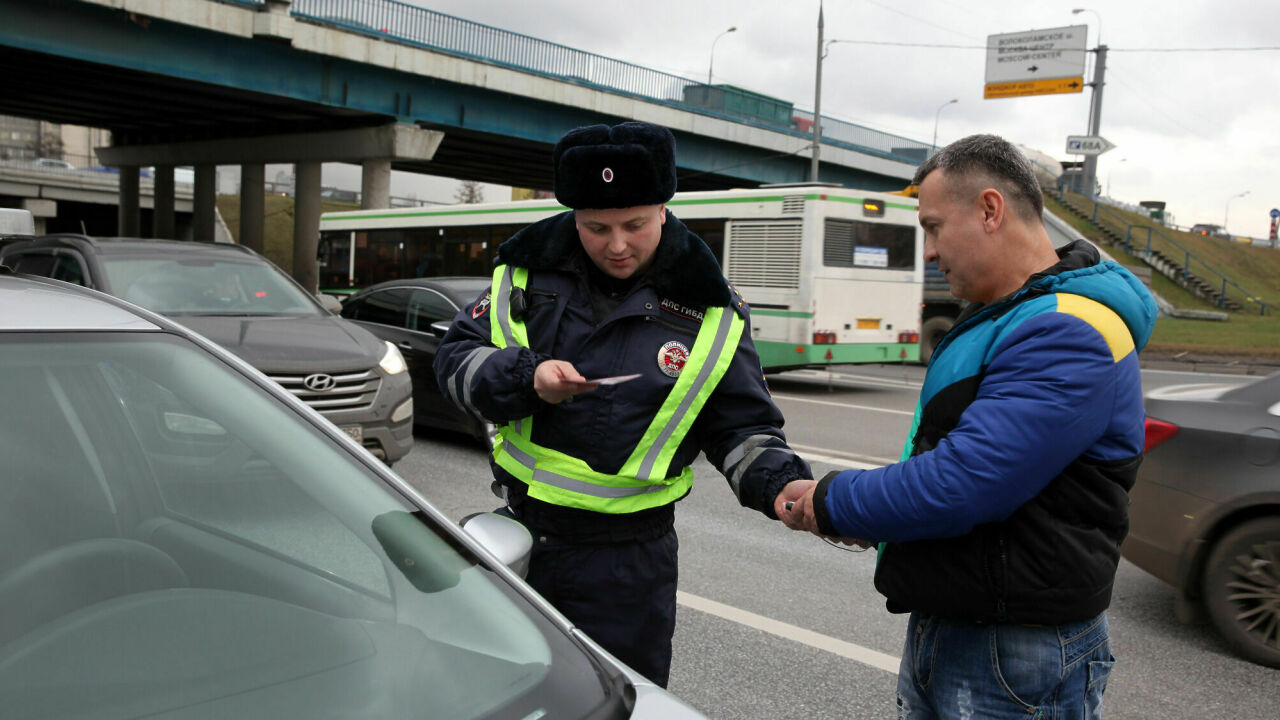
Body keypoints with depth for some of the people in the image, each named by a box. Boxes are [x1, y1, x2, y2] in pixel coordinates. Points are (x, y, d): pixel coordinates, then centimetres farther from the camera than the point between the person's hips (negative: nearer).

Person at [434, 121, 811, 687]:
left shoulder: (707, 312, -7)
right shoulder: (531, 269, -3)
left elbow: (742, 428, -1)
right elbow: (456, 358, 0)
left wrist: (782, 484, -20)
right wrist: (525, 378, -19)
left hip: (626, 560, -2)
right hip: (517, 533, 3)